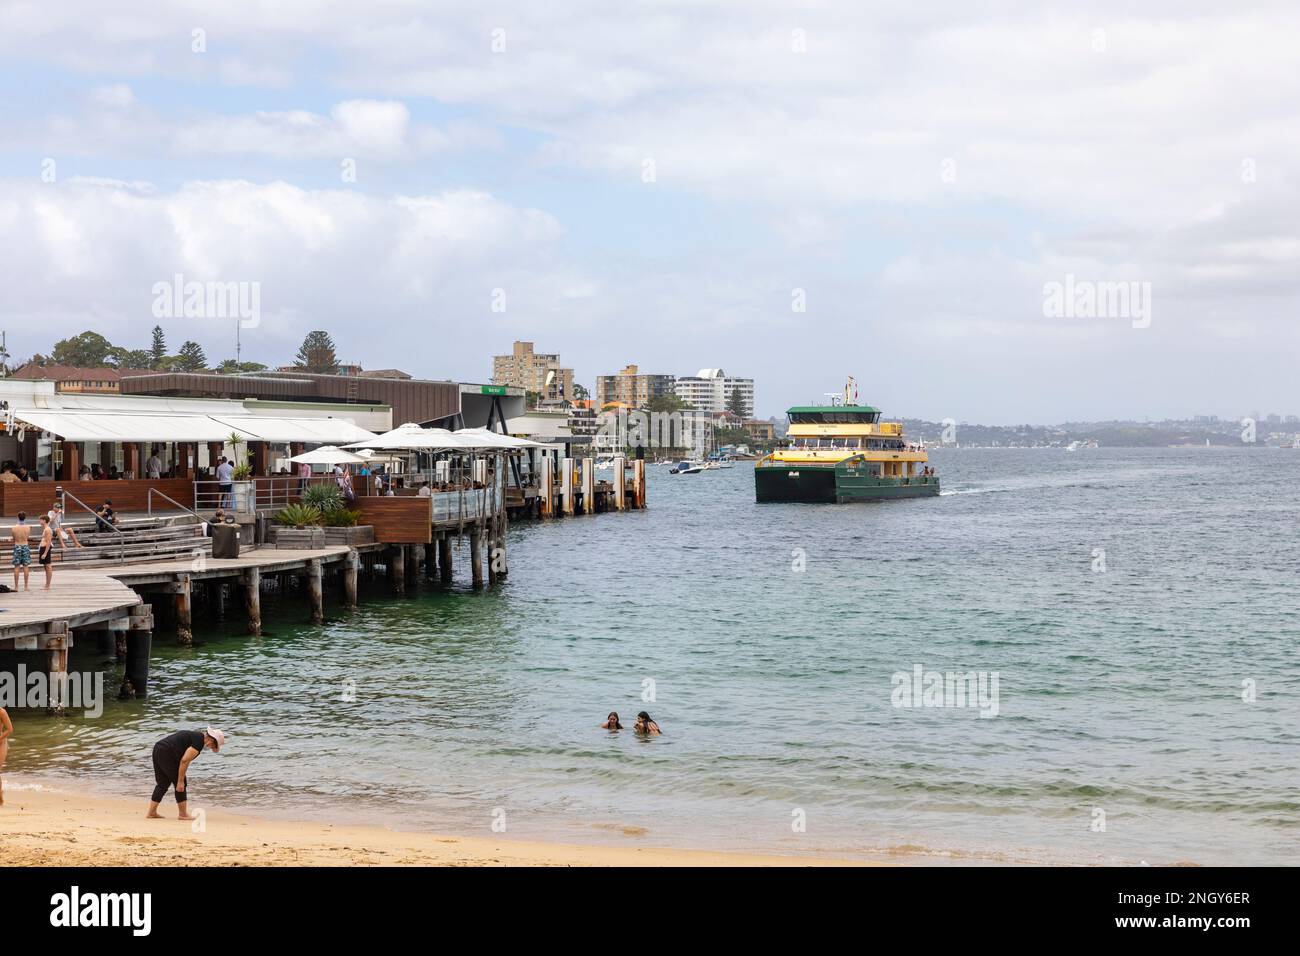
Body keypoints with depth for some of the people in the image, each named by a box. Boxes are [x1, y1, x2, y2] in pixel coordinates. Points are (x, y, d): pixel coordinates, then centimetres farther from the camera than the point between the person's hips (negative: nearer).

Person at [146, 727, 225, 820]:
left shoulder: (195, 736, 20)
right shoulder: (199, 741, -9)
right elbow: (184, 761, -16)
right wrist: (180, 781, -12)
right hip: (167, 754, -10)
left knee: (162, 784, 18)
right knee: (181, 785, 2)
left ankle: (151, 813, 20)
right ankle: (183, 814, 8)